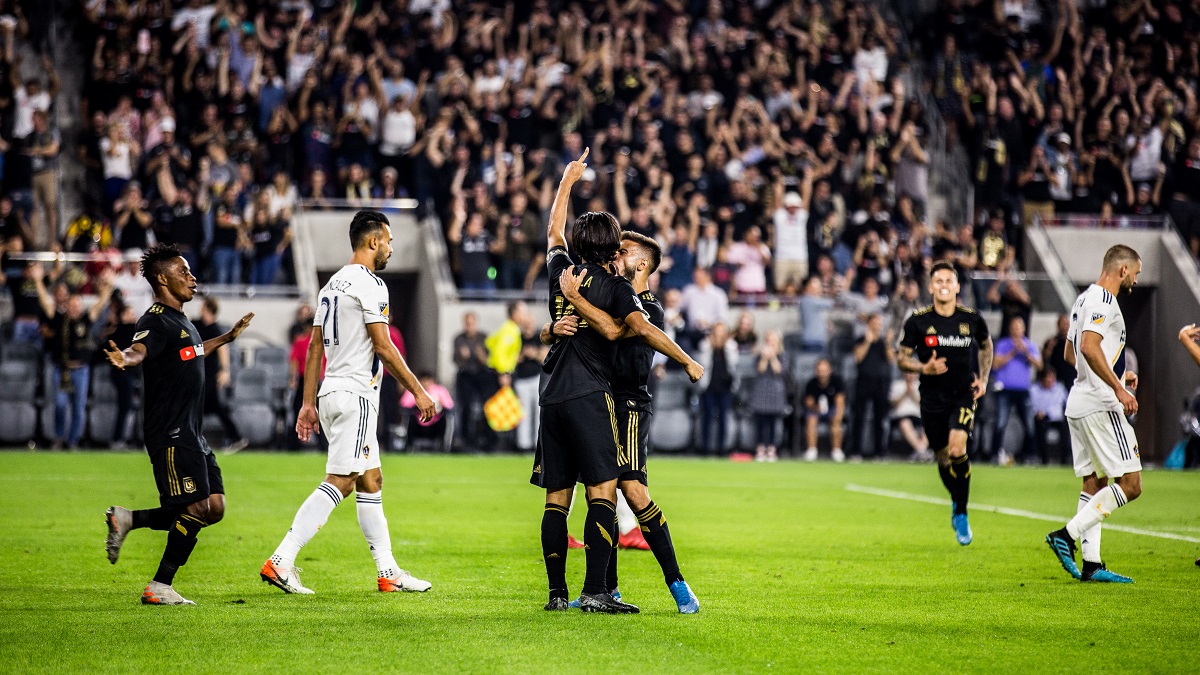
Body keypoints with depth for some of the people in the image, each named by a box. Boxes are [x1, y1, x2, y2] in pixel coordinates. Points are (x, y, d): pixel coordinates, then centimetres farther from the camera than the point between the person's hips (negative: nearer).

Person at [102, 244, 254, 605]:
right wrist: (124, 358, -55)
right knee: (197, 509, -12)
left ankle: (127, 519, 15)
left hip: (192, 433, 10)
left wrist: (228, 337, 49)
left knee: (214, 509, 6)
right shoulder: (156, 321, -12)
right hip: (170, 435, -10)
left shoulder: (180, 319, 18)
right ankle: (159, 587, -4)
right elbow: (140, 350, -33)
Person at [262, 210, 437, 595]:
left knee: (371, 483, 13)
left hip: (331, 391, 10)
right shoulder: (369, 284, -10)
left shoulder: (333, 285, 17)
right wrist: (418, 391, -9)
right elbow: (383, 347, -14)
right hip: (356, 394, -10)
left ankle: (389, 573, 15)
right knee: (339, 483, -13)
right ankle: (280, 561, -21)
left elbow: (315, 348, 17)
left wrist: (308, 403, 18)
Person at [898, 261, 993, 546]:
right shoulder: (918, 321, -5)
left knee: (957, 448, -22)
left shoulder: (972, 319, -2)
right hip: (932, 398, 1)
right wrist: (924, 368, -17)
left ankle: (961, 514, -9)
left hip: (964, 394, -1)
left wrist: (984, 379, 8)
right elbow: (902, 358, 2)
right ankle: (957, 501, 39)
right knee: (943, 458, 8)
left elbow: (986, 345, 19)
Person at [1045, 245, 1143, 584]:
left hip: (1079, 405, 10)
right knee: (1130, 483, -8)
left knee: (1095, 482, 10)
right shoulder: (1102, 301, -12)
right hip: (1101, 406, -10)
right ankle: (1068, 535, -13)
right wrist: (1118, 387, -25)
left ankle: (1091, 564, 7)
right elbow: (1089, 347, -26)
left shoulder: (1084, 299, 19)